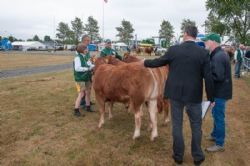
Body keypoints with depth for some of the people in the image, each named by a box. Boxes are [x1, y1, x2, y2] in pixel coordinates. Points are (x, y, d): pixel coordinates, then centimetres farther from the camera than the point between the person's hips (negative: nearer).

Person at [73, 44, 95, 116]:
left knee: (88, 92, 14)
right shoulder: (77, 58, -14)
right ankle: (76, 110, 2)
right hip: (80, 79, -8)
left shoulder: (86, 57, 9)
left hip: (87, 78, 8)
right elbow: (77, 68, -25)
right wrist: (87, 68, -21)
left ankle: (88, 107, 29)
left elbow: (90, 65, 8)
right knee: (81, 94, -6)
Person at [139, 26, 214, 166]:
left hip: (175, 93, 1)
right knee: (196, 126, 15)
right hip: (194, 95, 0)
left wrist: (145, 63, 27)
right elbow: (208, 77, -8)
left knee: (177, 125, 13)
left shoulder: (173, 49, -6)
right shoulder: (204, 53, -8)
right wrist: (211, 98, 2)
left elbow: (158, 62, 7)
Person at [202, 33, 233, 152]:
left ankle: (220, 144, 13)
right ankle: (215, 135, 40)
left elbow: (218, 76, -28)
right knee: (216, 114, 23)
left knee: (219, 116, 0)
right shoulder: (220, 54, 10)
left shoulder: (218, 56, -24)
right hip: (220, 90, 10)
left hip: (220, 92, -10)